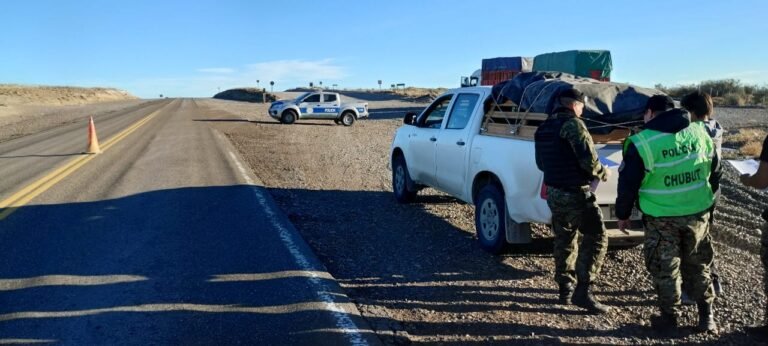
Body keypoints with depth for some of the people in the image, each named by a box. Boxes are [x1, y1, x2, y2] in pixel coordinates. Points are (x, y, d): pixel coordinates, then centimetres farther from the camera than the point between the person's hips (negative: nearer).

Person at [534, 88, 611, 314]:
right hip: (575, 193, -8)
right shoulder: (573, 124, -13)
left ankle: (565, 289, 24)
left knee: (564, 241, 17)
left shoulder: (543, 128, 13)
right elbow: (588, 159, -19)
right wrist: (602, 172, 0)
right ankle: (583, 291, -6)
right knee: (596, 238, -2)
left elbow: (541, 163, 21)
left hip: (554, 192, 9)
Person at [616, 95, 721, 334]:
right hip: (698, 213, 5)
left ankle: (669, 319, 19)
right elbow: (715, 172, 13)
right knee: (698, 266, 20)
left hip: (662, 218, -4)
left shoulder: (642, 143, -13)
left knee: (664, 269, 10)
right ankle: (707, 316, 26)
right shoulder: (699, 132, 2)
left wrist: (622, 214, 5)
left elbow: (628, 184, -9)